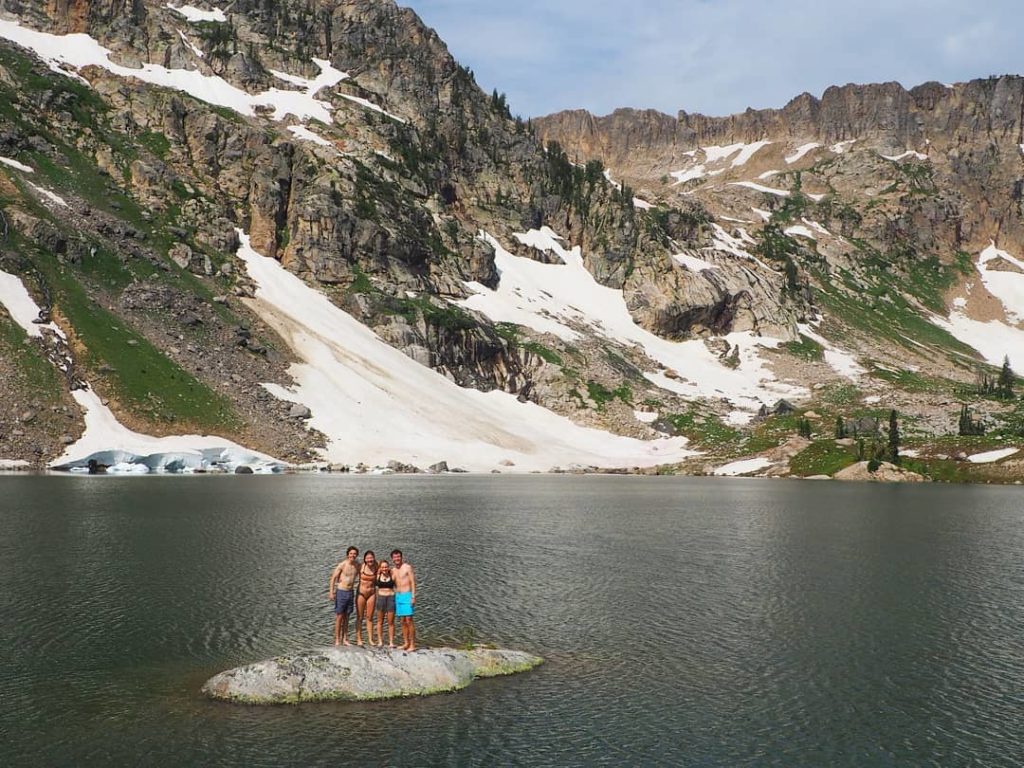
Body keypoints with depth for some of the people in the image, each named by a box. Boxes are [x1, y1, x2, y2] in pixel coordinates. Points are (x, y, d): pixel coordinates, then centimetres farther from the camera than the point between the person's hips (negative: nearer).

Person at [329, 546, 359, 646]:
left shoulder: (358, 566, 4)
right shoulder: (342, 565, -11)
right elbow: (333, 578, -8)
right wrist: (331, 592, -14)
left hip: (351, 592, 5)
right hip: (341, 592, -5)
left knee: (346, 616, 9)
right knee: (339, 616, -2)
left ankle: (345, 639, 14)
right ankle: (337, 640, 3)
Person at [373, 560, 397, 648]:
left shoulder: (392, 576, 0)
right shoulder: (378, 576, 2)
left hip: (391, 598, -1)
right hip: (381, 598, 1)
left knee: (391, 622, 1)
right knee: (380, 621, 8)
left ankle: (391, 642, 5)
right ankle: (380, 641, 15)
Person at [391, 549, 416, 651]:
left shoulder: (407, 567, -5)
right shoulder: (393, 570, 13)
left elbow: (413, 582, -8)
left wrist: (413, 597, -16)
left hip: (407, 596, -6)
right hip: (397, 596, 6)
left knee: (409, 620, -10)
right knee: (403, 621, 8)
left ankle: (412, 644, -10)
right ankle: (406, 643, 13)